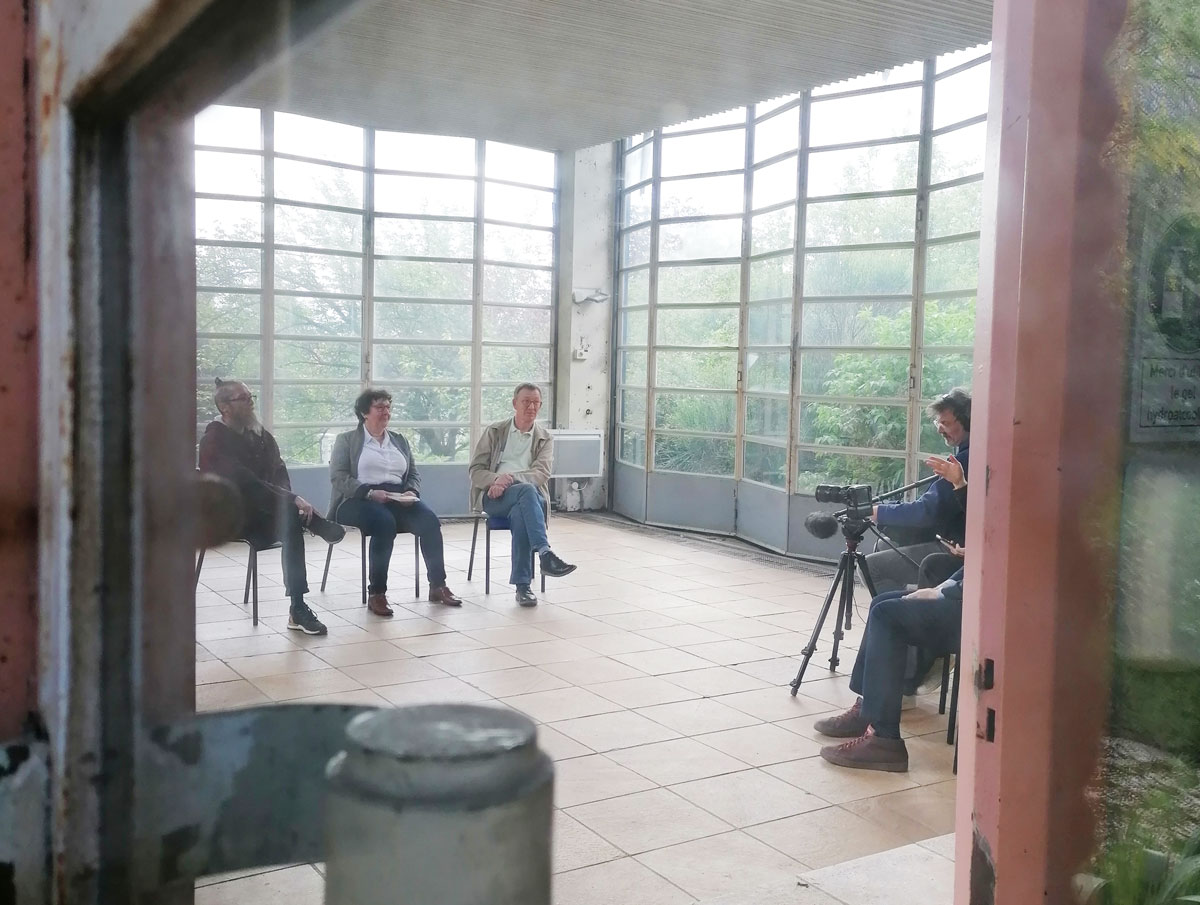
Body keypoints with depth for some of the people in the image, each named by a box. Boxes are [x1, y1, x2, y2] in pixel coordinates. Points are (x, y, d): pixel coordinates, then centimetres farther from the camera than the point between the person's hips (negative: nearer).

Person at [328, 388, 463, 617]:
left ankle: (438, 586, -18)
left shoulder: (400, 440, 24)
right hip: (360, 500, -4)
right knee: (385, 523, -38)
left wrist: (411, 491, -4)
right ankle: (376, 593, -31)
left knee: (430, 521, -26)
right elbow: (337, 476, -3)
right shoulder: (346, 440, 10)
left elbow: (414, 474, 20)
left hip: (398, 499, 4)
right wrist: (370, 492, -17)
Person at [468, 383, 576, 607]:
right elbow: (476, 470, 9)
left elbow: (541, 473, -2)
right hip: (495, 496, -1)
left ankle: (522, 585, -37)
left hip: (528, 496, 1)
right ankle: (545, 554, -49)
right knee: (527, 491, -36)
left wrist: (510, 479, -21)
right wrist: (496, 479, -15)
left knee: (519, 514, -38)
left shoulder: (545, 438, 15)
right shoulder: (494, 432, 15)